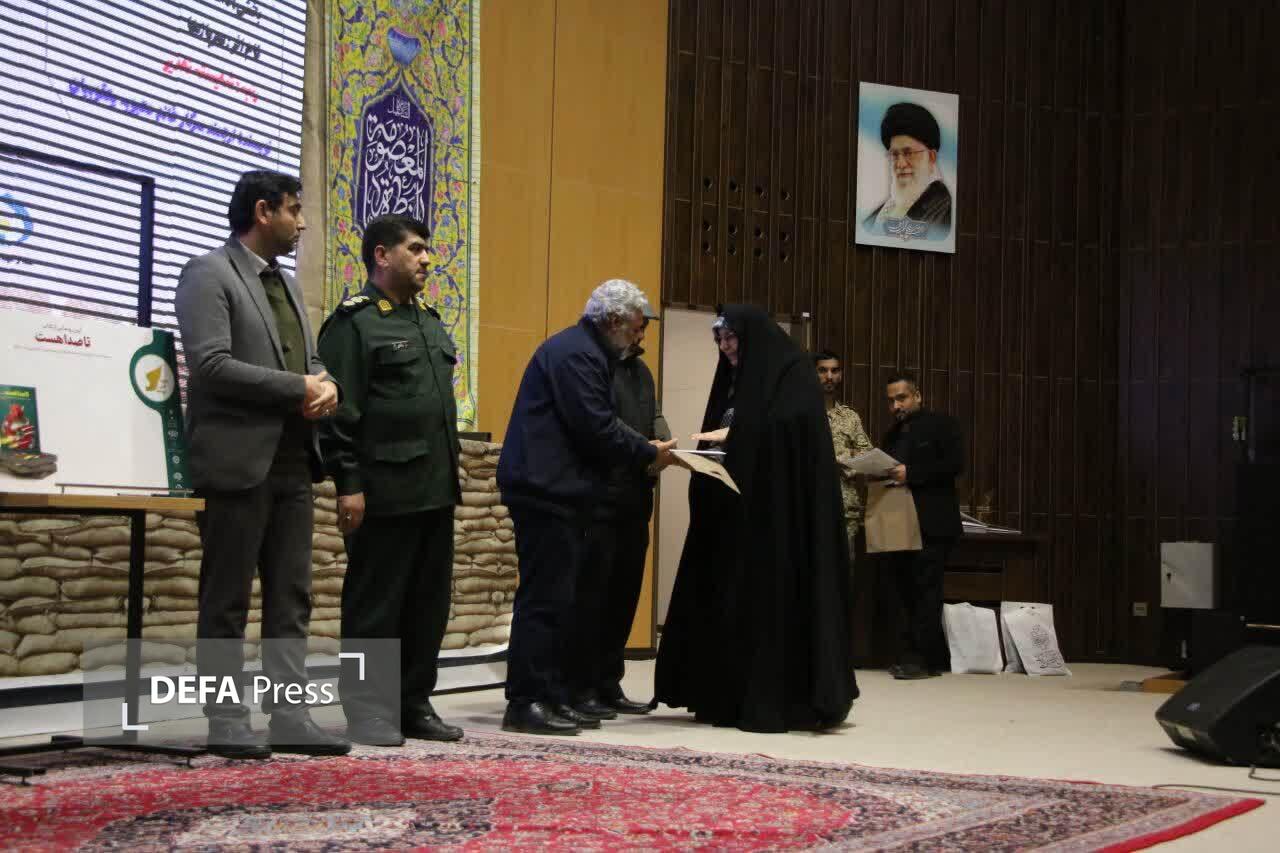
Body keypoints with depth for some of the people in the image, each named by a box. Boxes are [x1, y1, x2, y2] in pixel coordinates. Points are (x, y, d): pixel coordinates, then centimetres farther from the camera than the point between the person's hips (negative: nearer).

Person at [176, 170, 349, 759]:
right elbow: (211, 365, -17)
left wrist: (325, 385, -4)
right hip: (240, 460, -8)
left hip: (291, 461, 8)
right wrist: (299, 388, -14)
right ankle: (226, 722, 6)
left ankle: (289, 717, 10)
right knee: (227, 599, 0)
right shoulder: (209, 275, -6)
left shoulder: (287, 285, 19)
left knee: (292, 598, 6)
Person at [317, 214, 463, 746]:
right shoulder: (354, 323, -7)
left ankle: (414, 704, 20)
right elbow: (341, 411, -12)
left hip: (436, 491, 8)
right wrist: (349, 484, -17)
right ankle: (367, 711, 9)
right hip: (384, 494, -8)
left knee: (429, 603, 10)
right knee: (375, 605, 0)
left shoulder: (429, 321, 19)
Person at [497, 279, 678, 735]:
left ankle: (551, 697, 17)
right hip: (546, 491, -11)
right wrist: (648, 454, -7)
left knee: (556, 599, 12)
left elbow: (598, 424, 21)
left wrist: (645, 450, 10)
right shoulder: (574, 353, -13)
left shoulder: (586, 352, 20)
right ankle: (525, 703, -6)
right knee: (545, 599, -9)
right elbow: (596, 428, -19)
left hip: (557, 492, 11)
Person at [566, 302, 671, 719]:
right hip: (599, 498, -8)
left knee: (624, 594, 10)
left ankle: (609, 685, 18)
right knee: (591, 594, -3)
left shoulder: (640, 370, 20)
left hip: (635, 500, 8)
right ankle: (581, 689, 3)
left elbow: (654, 420, 19)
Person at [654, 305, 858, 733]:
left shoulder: (793, 370, -5)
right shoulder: (736, 377, 19)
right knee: (728, 600, 5)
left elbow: (793, 425, -19)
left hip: (779, 509, -8)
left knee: (772, 597, -9)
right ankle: (729, 699, 9)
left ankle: (777, 702, -6)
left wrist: (733, 433, -20)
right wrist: (706, 449, 0)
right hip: (733, 508, 8)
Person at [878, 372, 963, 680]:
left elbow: (955, 463, -10)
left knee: (925, 591, -9)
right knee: (906, 592, 5)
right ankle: (913, 655, 10)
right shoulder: (892, 435, 21)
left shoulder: (942, 424, 1)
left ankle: (924, 658, -8)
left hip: (931, 524, -7)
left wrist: (910, 474, -17)